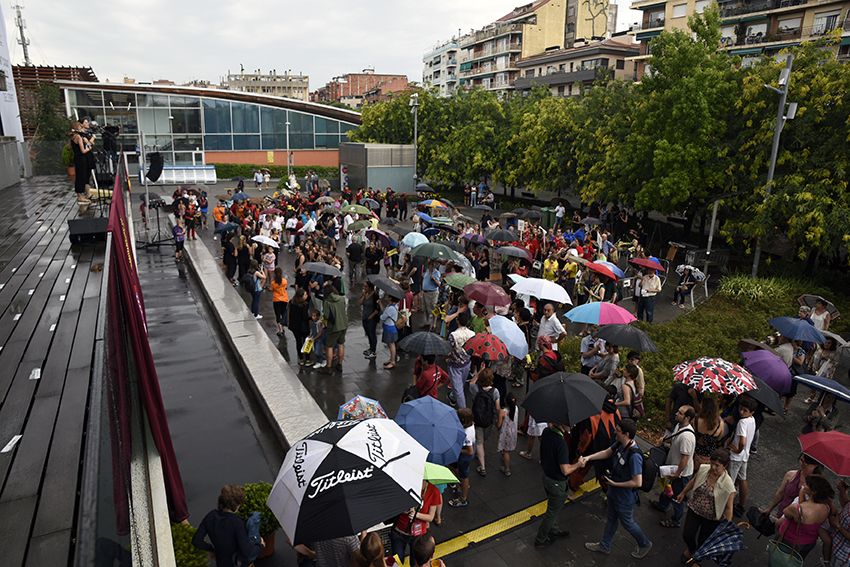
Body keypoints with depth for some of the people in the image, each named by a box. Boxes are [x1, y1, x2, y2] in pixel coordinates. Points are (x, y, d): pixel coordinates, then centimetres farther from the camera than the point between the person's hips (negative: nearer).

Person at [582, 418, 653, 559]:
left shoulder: (634, 455, -37)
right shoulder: (619, 444, -13)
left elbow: (637, 483, -31)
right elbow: (606, 453, 5)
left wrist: (615, 484, -22)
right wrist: (588, 457, -7)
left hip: (625, 497, -8)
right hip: (614, 492, 8)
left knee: (627, 522, 19)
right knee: (611, 519, 26)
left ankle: (645, 544, 46)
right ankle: (604, 546, 46)